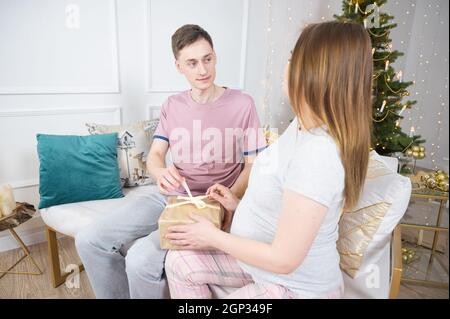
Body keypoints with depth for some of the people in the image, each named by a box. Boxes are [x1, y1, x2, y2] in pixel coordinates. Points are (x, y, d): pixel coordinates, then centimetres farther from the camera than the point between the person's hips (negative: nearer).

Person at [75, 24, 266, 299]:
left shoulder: (242, 103, -5)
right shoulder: (172, 105, 11)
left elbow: (253, 165, -5)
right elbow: (155, 155, 7)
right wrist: (161, 173, -18)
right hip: (168, 196, 6)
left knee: (141, 259, -27)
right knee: (89, 241, -4)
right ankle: (121, 295, 17)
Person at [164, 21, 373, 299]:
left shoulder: (317, 155, -34)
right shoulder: (303, 126, -3)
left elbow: (284, 259, -28)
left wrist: (213, 237, -17)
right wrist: (240, 204, 4)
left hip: (296, 287, -8)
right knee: (179, 261, 6)